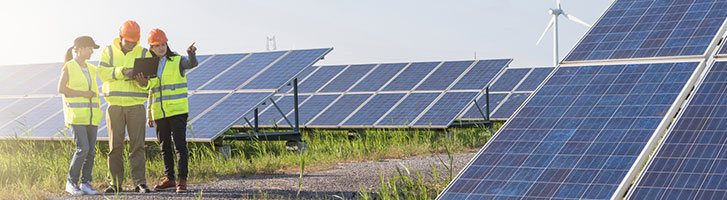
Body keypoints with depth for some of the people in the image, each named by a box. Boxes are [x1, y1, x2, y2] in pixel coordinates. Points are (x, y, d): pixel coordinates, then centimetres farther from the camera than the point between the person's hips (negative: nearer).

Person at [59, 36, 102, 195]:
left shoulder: (91, 69, 16)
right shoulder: (68, 67, -3)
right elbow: (61, 89, -10)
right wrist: (82, 93, -14)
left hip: (90, 116, 6)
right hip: (75, 114, -6)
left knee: (91, 150, 1)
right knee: (82, 149, -14)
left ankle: (86, 183, 7)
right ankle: (71, 182, -2)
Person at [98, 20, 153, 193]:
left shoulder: (144, 54, 7)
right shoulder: (109, 51, 7)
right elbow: (102, 73, -6)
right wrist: (121, 71, -20)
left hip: (136, 105, 0)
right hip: (114, 105, 0)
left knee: (137, 145, -4)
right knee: (115, 145, 3)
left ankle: (139, 182, -2)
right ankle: (115, 183, 9)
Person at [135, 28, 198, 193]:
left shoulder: (177, 61, -2)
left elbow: (192, 63, -24)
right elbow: (151, 92, 17)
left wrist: (191, 54, -47)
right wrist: (149, 115, 14)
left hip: (177, 111, -5)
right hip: (159, 114, 5)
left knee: (180, 145, -9)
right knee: (165, 147, 11)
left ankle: (182, 180, -9)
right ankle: (169, 178, 22)